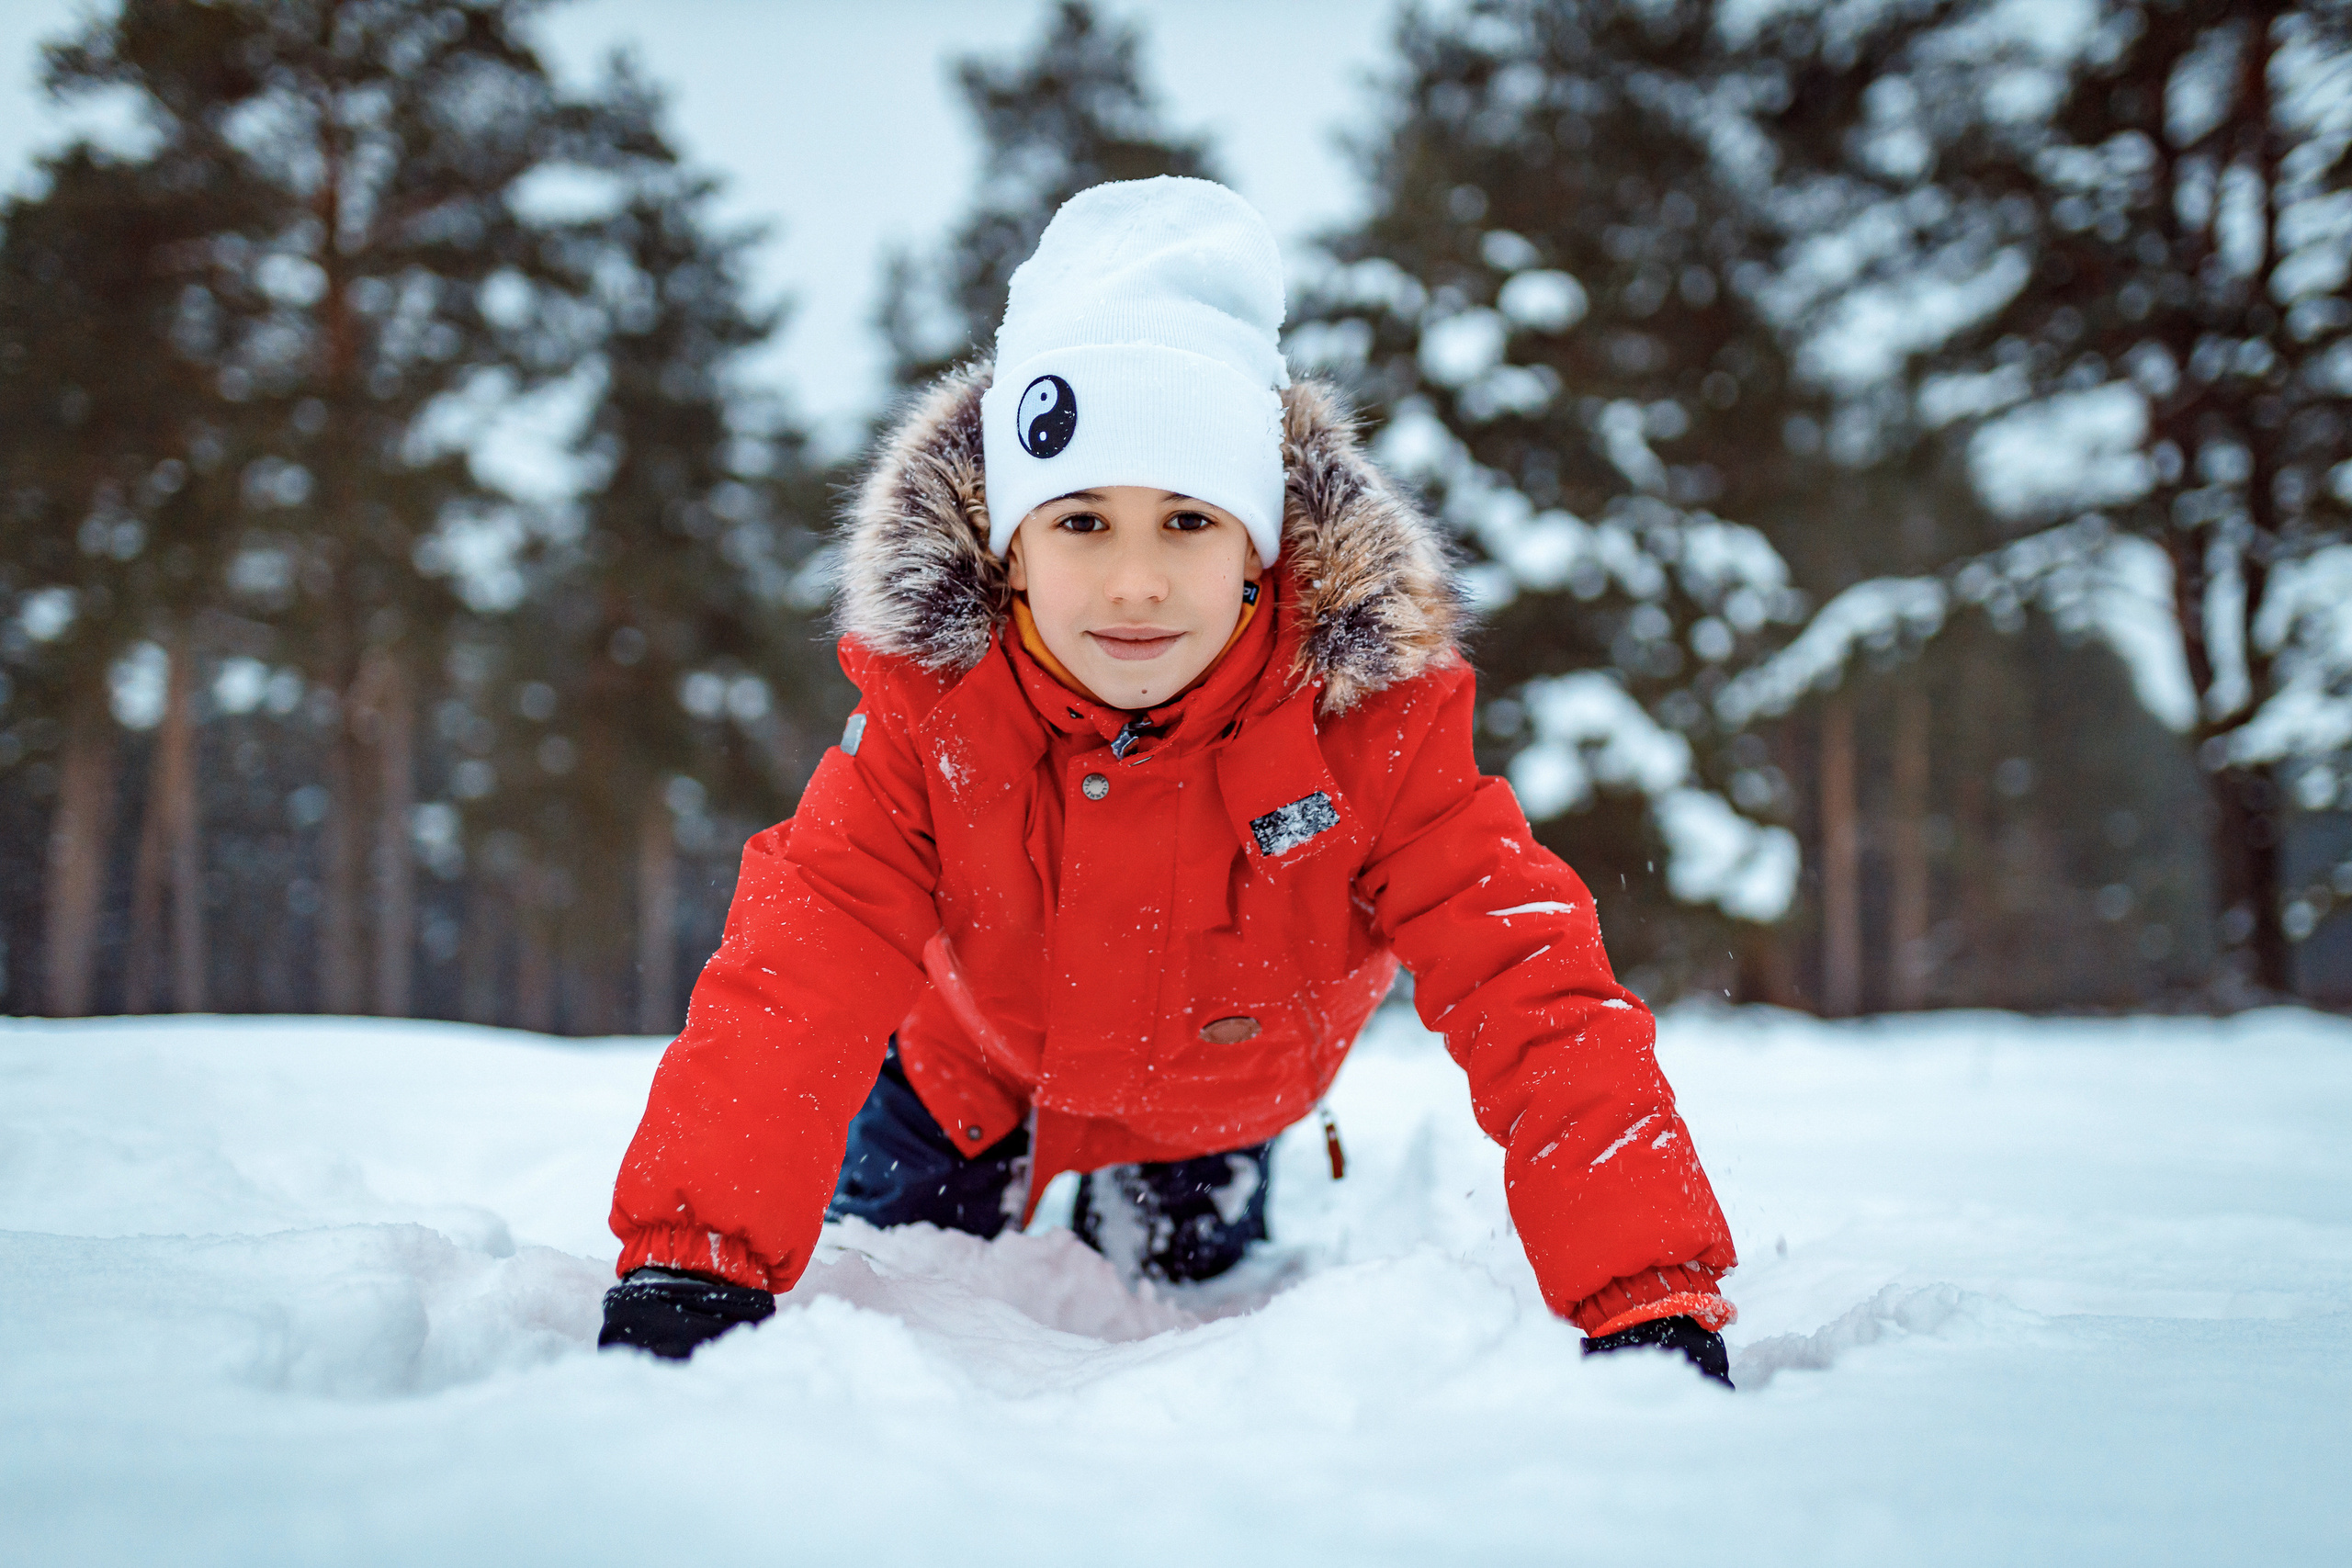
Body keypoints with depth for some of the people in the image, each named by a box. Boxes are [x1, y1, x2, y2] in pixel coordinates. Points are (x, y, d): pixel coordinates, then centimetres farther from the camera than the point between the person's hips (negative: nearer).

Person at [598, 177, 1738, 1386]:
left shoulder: (1371, 716, -37)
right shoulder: (926, 709, -35)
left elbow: (1536, 992, -42)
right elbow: (792, 980, -42)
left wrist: (1653, 1307, -53)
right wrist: (688, 1268, -57)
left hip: (1213, 1099, 0)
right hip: (977, 1073, 0)